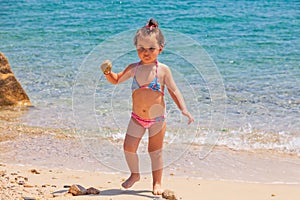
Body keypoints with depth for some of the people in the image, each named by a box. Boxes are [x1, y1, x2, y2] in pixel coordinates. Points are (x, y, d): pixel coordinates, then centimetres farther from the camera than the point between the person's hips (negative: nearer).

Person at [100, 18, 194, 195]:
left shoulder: (163, 70, -10)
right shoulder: (133, 69, -3)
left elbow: (174, 91, -5)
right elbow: (116, 80, 13)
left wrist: (184, 109, -15)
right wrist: (108, 73, -8)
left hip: (157, 118, -3)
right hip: (137, 118, 3)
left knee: (155, 151, 7)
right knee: (129, 148, 0)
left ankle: (157, 182, 22)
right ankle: (135, 174, 27)